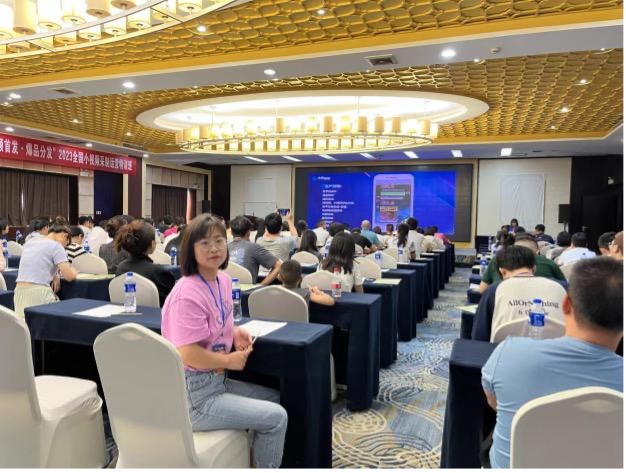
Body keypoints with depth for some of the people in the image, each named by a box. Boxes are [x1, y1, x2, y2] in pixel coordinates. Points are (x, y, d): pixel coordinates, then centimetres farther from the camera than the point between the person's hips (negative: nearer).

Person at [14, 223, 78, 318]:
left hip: (19, 292, 8)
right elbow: (69, 276, -11)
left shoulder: (30, 242, 19)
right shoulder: (56, 246, -4)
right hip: (38, 293, -7)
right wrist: (74, 272, 12)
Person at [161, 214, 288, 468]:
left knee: (274, 398, 20)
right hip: (194, 394, -9)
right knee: (276, 417, -9)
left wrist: (235, 332, 1)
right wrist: (230, 361, -12)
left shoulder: (223, 279, 3)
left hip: (217, 380, 9)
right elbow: (189, 354, -26)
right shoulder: (188, 293, -24)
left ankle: (258, 455, 36)